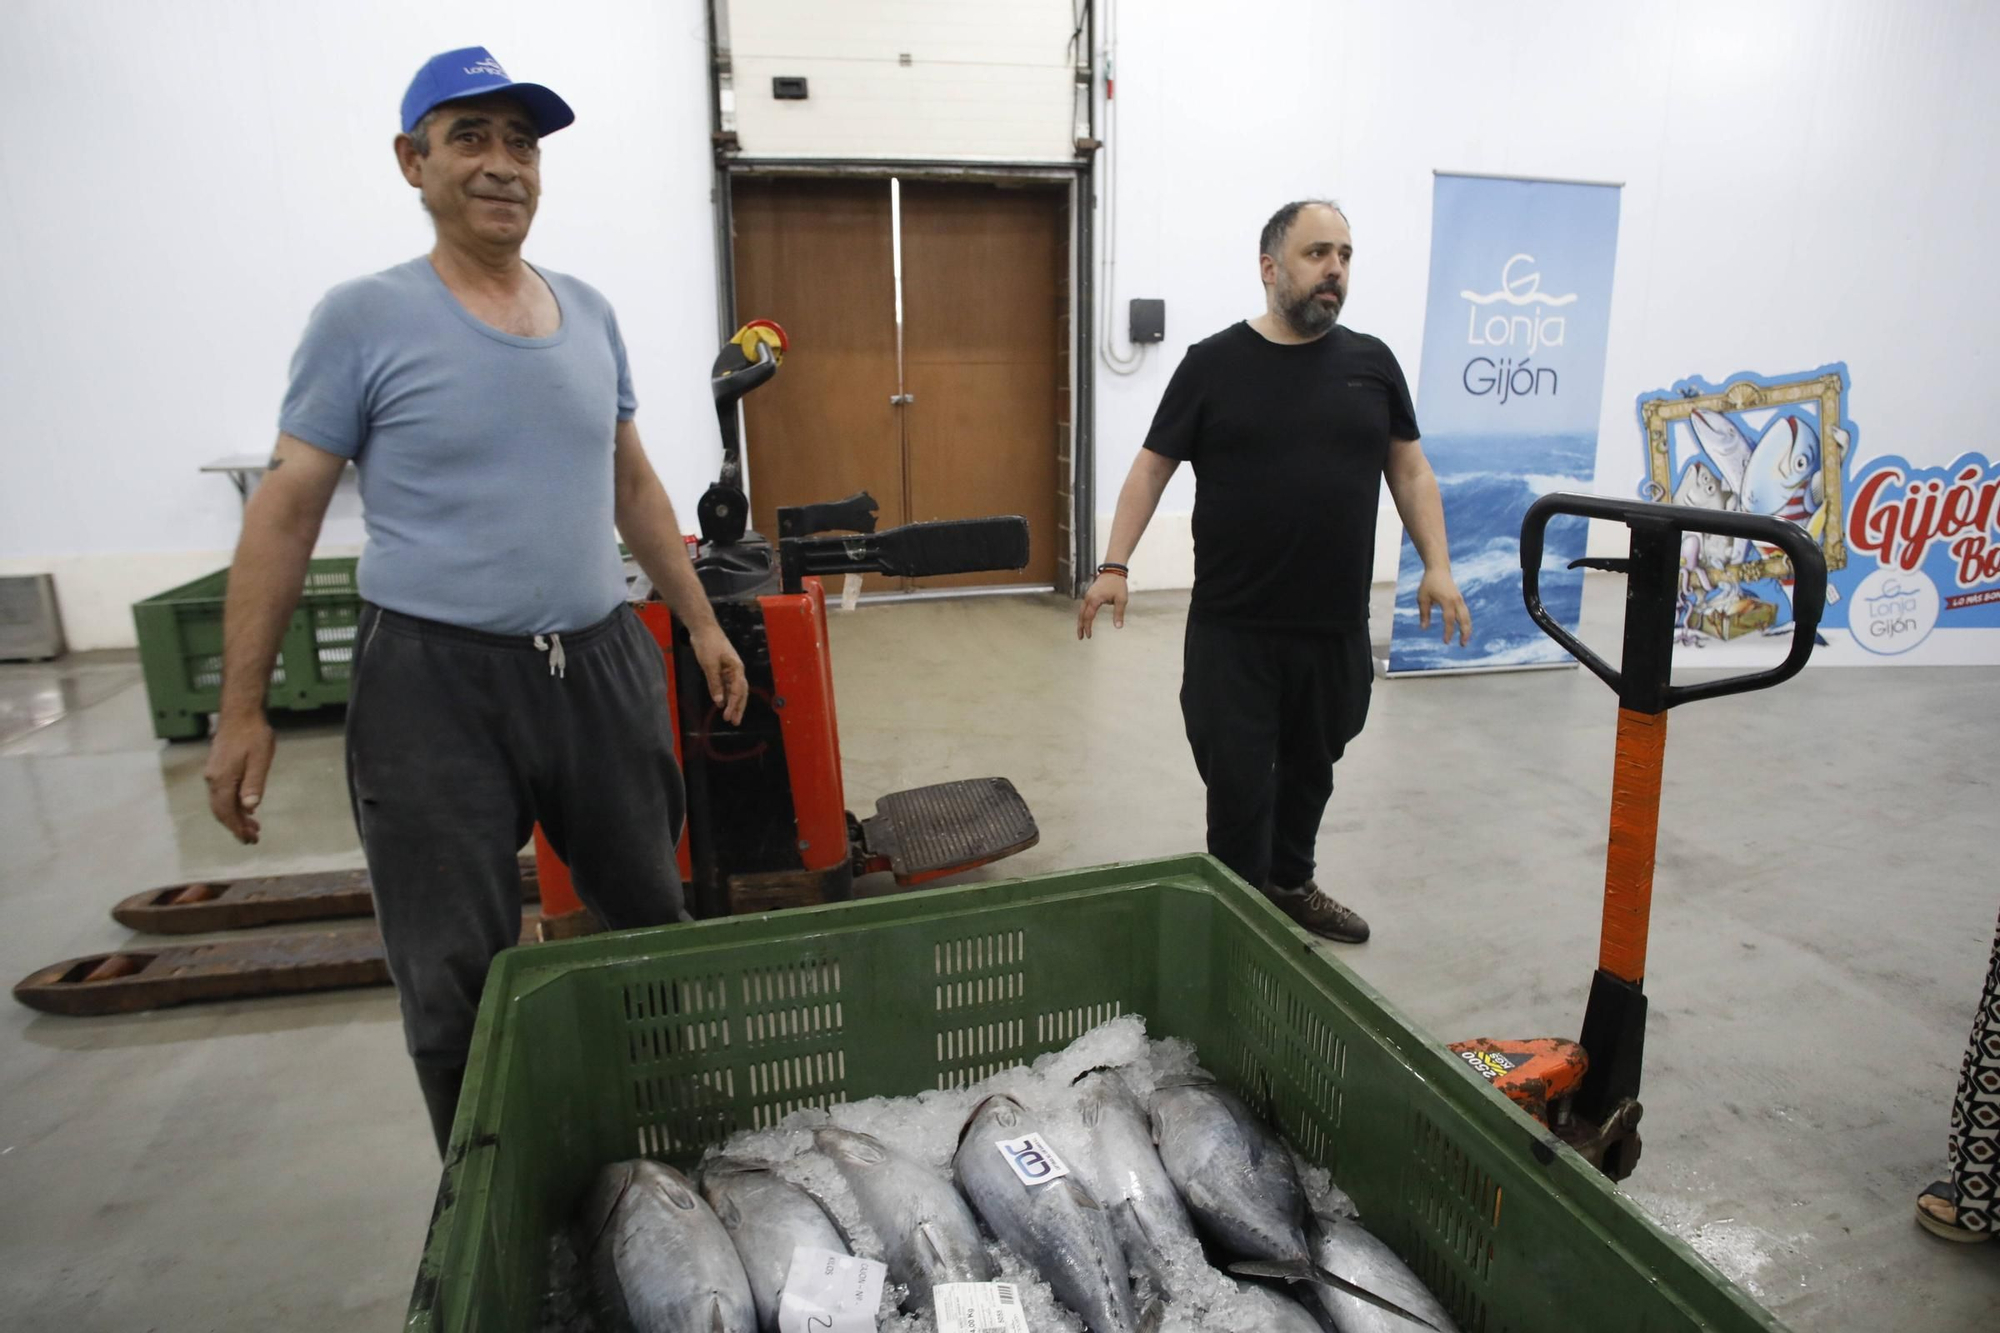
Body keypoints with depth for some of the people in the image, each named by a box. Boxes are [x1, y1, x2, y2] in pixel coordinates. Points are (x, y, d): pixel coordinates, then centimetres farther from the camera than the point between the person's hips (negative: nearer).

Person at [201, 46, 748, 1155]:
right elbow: (285, 513, -3)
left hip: (599, 665, 5)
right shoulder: (365, 320, -4)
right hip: (435, 683, -4)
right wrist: (241, 710, -5)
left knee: (651, 923, 15)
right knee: (457, 982, 4)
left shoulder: (589, 314, 9)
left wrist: (701, 621, 15)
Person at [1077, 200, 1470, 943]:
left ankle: (1290, 885, 39)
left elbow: (1410, 470, 12)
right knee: (1238, 786, 1)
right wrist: (1115, 565, -9)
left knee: (1309, 769, 18)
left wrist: (1437, 567, 1)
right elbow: (1152, 468, 0)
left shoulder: (1372, 363, 8)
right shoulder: (1213, 363, -1)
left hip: (1336, 628, 4)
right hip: (1232, 629, -3)